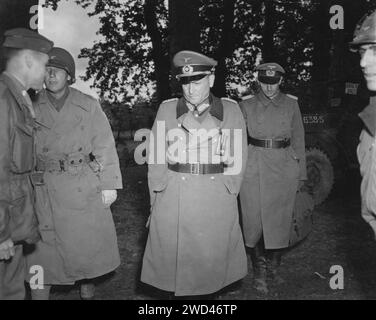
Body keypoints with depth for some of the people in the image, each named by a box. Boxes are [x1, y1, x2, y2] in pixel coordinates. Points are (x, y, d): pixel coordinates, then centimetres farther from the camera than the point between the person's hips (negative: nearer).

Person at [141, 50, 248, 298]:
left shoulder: (231, 110, 2)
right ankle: (177, 292, 30)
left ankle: (209, 293, 34)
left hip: (217, 204, 0)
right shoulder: (167, 110, 2)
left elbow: (238, 159, 6)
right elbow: (156, 158, 3)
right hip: (173, 200, 0)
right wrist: (157, 199, 0)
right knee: (174, 257, 8)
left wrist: (227, 193, 1)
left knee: (212, 259, 11)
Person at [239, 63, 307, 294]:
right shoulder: (247, 105, 2)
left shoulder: (291, 104, 5)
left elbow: (298, 139, 8)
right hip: (254, 169, -1)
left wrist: (301, 174, 7)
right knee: (254, 221, 1)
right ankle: (259, 273, 17)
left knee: (281, 220, 9)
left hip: (284, 169, 1)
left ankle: (275, 266, 30)